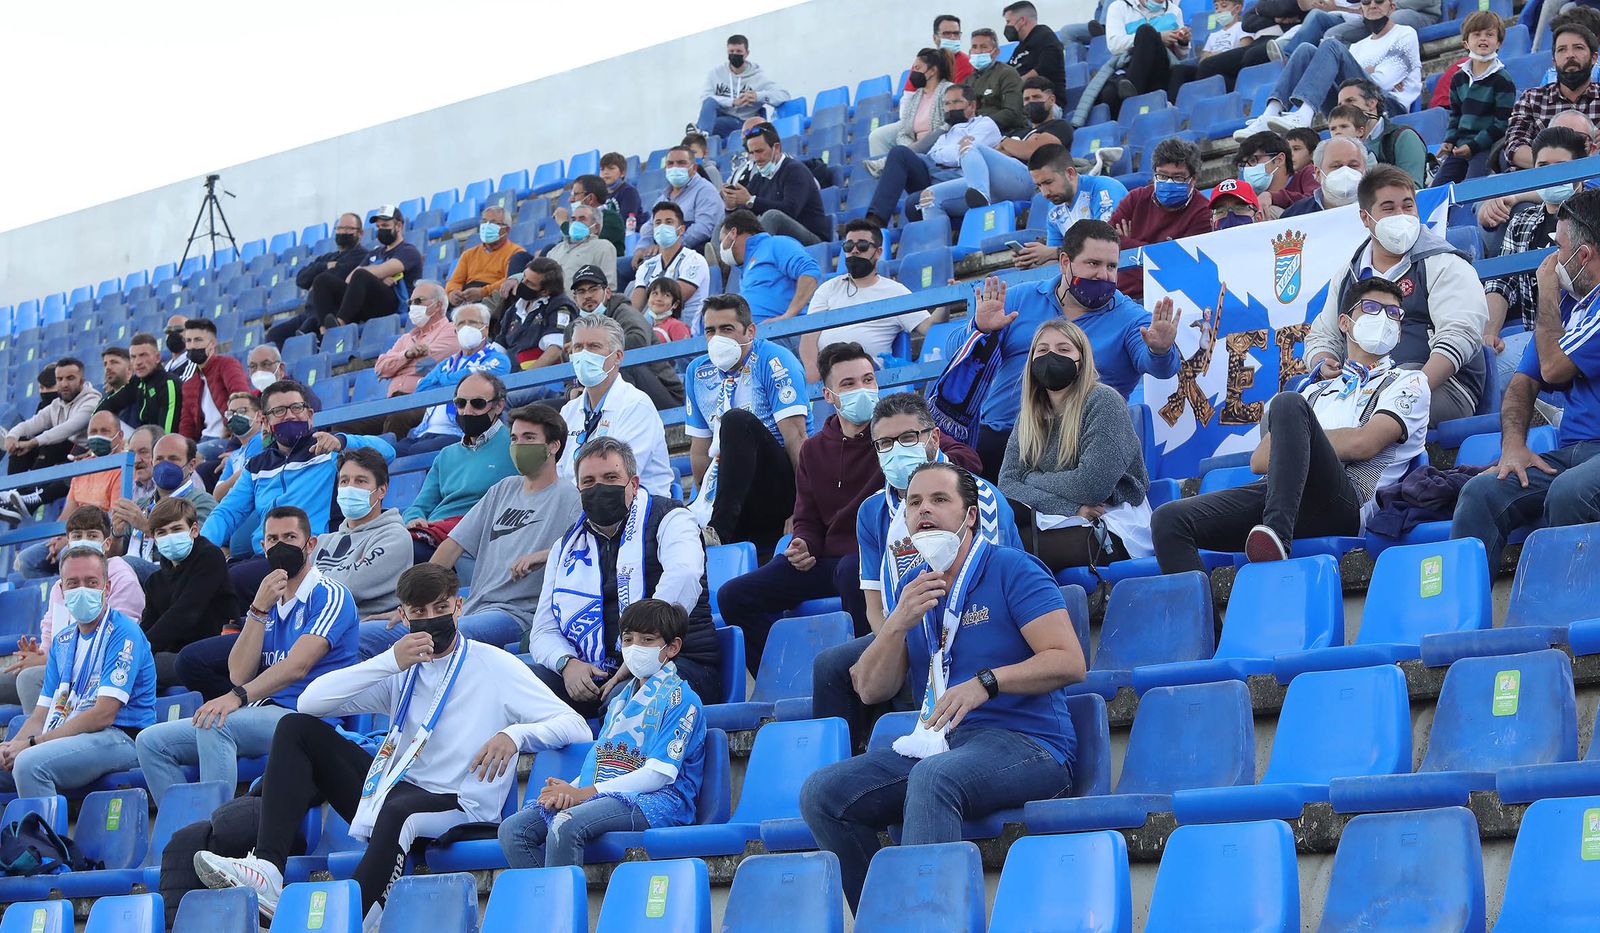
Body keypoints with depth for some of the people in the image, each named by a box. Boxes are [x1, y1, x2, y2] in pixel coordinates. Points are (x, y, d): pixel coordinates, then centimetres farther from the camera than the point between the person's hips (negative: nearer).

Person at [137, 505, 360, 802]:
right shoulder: (266, 601, 19)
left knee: (216, 724, -33)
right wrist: (259, 609, -5)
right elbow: (239, 674, 5)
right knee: (151, 742, -1)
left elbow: (297, 666, -19)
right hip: (263, 715, 8)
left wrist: (237, 697, -31)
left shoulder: (329, 596, -4)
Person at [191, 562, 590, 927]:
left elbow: (576, 727, -6)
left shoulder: (494, 666, 1)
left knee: (399, 810, -41)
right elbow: (310, 702, 0)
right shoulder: (400, 672, 14)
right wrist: (390, 662, -10)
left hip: (456, 808, -6)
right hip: (394, 788, 6)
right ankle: (267, 869, -20)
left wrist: (513, 735, -25)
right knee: (296, 728, -2)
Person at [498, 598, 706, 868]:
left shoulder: (679, 698, -3)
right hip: (608, 794, 8)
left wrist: (583, 793, -14)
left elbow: (659, 773, -13)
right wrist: (570, 788, -3)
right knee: (512, 829, -11)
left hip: (657, 800, -8)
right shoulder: (621, 694, 24)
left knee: (566, 824, -35)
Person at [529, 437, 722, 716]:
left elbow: (684, 576, -19)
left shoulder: (668, 519, 4)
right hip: (593, 673, 5)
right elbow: (543, 631, 18)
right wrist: (567, 663, -8)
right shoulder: (568, 545, 21)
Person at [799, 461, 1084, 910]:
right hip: (936, 747, 7)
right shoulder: (912, 589, 16)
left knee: (933, 776, -38)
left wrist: (985, 682, -23)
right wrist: (898, 623, -6)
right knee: (822, 791, -13)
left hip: (1024, 742, -6)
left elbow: (1070, 662, -12)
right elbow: (871, 690, 11)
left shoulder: (1011, 570, -2)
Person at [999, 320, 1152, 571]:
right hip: (1057, 521, 6)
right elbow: (1008, 483, 0)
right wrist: (1068, 508, -16)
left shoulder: (1103, 402, -7)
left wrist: (1032, 479, -2)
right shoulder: (1029, 416, 13)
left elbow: (1092, 486, -18)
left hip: (1114, 530, -6)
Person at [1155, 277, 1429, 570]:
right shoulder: (1316, 391, 35)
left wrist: (1296, 436, 10)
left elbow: (1363, 443, -1)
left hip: (1344, 502, -5)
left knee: (1288, 404, -31)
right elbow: (1259, 460, 22)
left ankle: (1278, 533, -46)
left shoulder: (1409, 382, 20)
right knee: (1169, 519, -17)